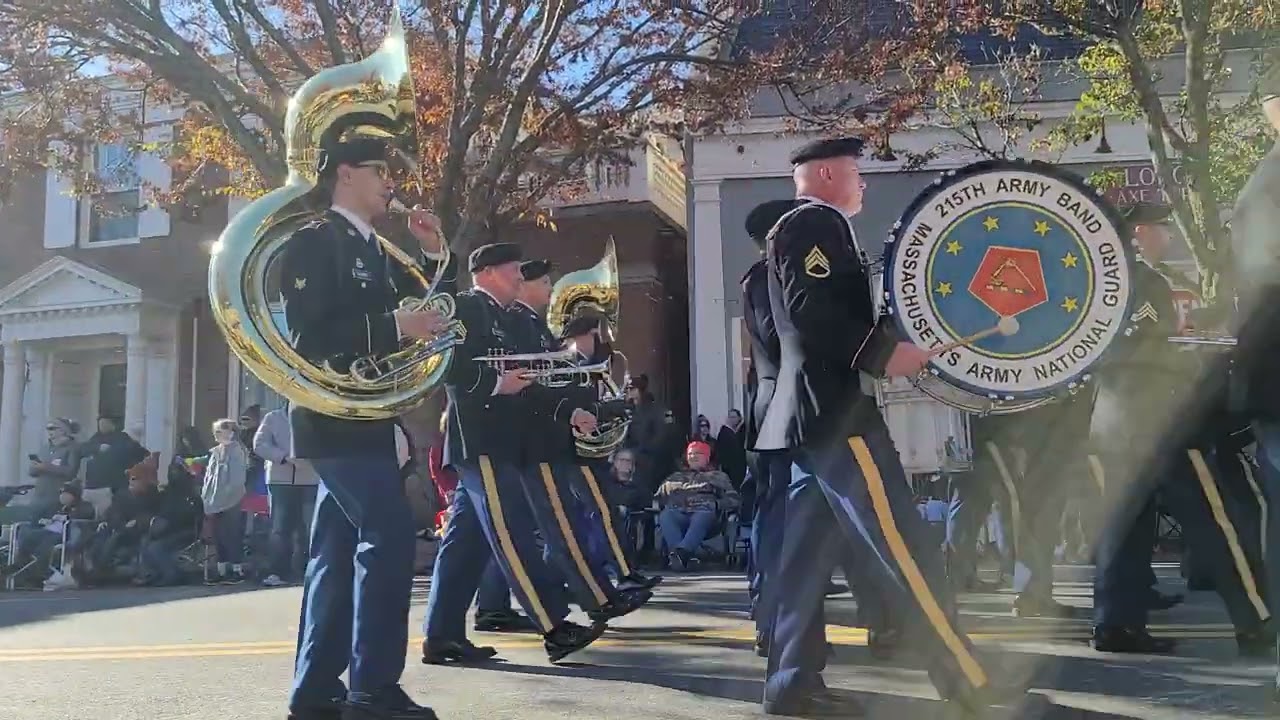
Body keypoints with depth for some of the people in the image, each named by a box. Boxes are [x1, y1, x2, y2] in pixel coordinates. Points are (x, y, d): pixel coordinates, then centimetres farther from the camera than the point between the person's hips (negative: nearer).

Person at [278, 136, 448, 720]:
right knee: (388, 536, -15)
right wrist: (394, 325, -22)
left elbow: (416, 309, 16)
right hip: (336, 417, -9)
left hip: (362, 419, 9)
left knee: (340, 549, 10)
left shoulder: (374, 251, 18)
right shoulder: (314, 240, -7)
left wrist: (432, 256, 7)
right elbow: (308, 335, -18)